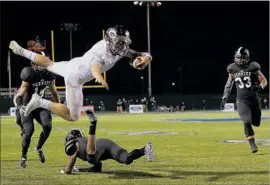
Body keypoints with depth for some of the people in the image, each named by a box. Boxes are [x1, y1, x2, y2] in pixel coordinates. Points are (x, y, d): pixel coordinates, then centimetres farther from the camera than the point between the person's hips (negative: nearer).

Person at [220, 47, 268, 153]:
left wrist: (260, 87, -22)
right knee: (247, 123, -17)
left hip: (254, 99, 0)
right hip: (241, 101, 0)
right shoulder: (233, 69, -1)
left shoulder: (253, 67, -7)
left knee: (256, 123, 11)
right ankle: (252, 144, -5)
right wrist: (224, 97, 11)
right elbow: (229, 84, 14)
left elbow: (264, 81, 0)